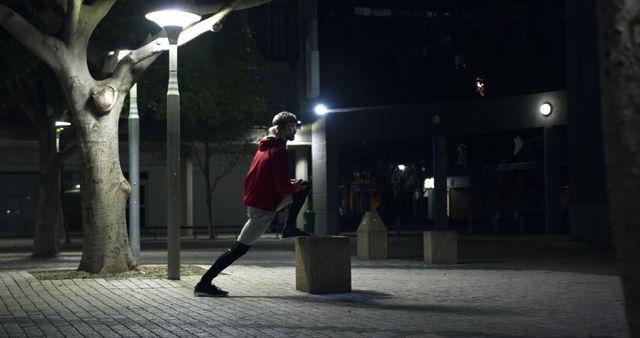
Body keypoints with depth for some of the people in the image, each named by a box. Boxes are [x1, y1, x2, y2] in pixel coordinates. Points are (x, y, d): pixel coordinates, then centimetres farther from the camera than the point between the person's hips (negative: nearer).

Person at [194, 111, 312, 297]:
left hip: (252, 200, 9)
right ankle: (204, 283, -5)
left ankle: (289, 228, 17)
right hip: (263, 208, -9)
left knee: (304, 186, 14)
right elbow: (283, 188, -22)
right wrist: (295, 187, 0)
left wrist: (290, 184, 15)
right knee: (241, 247, -6)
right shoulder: (280, 152, -19)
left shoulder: (264, 146, 10)